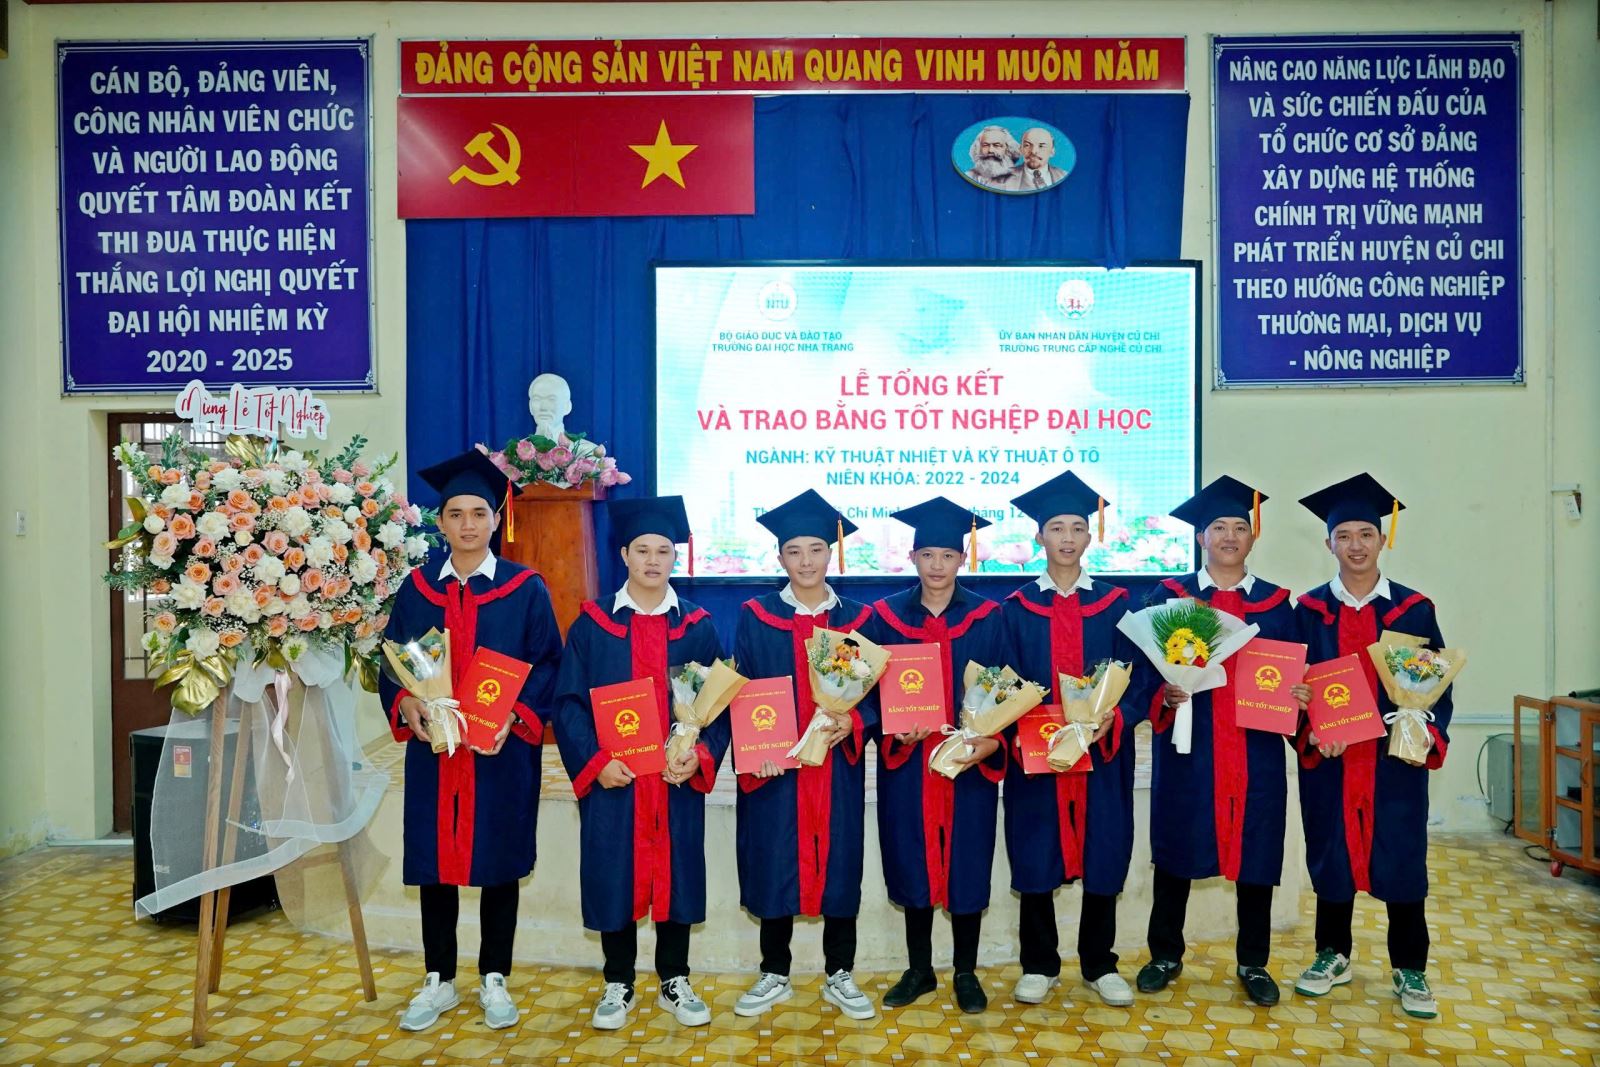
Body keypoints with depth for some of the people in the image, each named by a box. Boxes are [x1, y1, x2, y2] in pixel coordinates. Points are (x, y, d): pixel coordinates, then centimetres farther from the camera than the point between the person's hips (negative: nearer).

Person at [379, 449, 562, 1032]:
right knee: (434, 860, 9)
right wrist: (405, 704, -12)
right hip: (432, 749, 3)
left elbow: (549, 665, -4)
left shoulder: (526, 588, -1)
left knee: (498, 861, 7)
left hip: (502, 752, -2)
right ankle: (438, 981, 25)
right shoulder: (417, 588, 7)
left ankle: (494, 980, 22)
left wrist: (516, 714, -18)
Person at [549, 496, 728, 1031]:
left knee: (677, 873, 9)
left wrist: (701, 755, -13)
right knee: (613, 876, 6)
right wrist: (595, 761, -14)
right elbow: (568, 701, -2)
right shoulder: (592, 623, 1)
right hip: (612, 779, -1)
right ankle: (618, 986, 24)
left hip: (678, 779, 1)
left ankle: (675, 983, 26)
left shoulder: (698, 627, 4)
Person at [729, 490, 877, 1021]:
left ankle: (840, 977, 23)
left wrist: (852, 722, -16)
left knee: (840, 864, 7)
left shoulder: (857, 618, 4)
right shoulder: (755, 618, 1)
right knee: (775, 865, 5)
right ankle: (774, 975, 23)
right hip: (774, 765, -1)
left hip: (838, 765, 1)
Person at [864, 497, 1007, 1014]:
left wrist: (991, 742, -17)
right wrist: (893, 729, -15)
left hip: (970, 764, -1)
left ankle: (966, 973, 25)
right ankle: (918, 970, 27)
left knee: (967, 865, 7)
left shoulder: (986, 617, -1)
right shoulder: (886, 616, 0)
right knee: (914, 864, 10)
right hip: (907, 763, 1)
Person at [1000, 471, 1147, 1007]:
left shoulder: (1115, 604, 4)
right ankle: (1038, 965, 21)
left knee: (1103, 857, 7)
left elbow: (1137, 676, 0)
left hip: (1102, 752, 1)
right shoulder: (1017, 608, 3)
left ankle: (1099, 964, 25)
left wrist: (1112, 717, -18)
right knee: (1035, 858, 5)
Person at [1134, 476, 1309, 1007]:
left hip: (1256, 751, 2)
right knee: (1175, 849, 7)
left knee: (1255, 853, 7)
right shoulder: (1169, 596, 2)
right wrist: (1164, 695, -20)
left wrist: (1299, 696, -11)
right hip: (1187, 747, -1)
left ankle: (1253, 964, 26)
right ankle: (1166, 955, 25)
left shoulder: (1276, 602, 8)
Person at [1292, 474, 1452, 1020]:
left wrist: (1429, 735, -13)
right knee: (1331, 852, 9)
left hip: (1395, 757, 0)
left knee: (1401, 857, 5)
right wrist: (1309, 732, -14)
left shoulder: (1414, 608, 2)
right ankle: (1333, 955, 26)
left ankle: (1410, 969, 22)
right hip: (1328, 757, 0)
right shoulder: (1308, 610, 2)